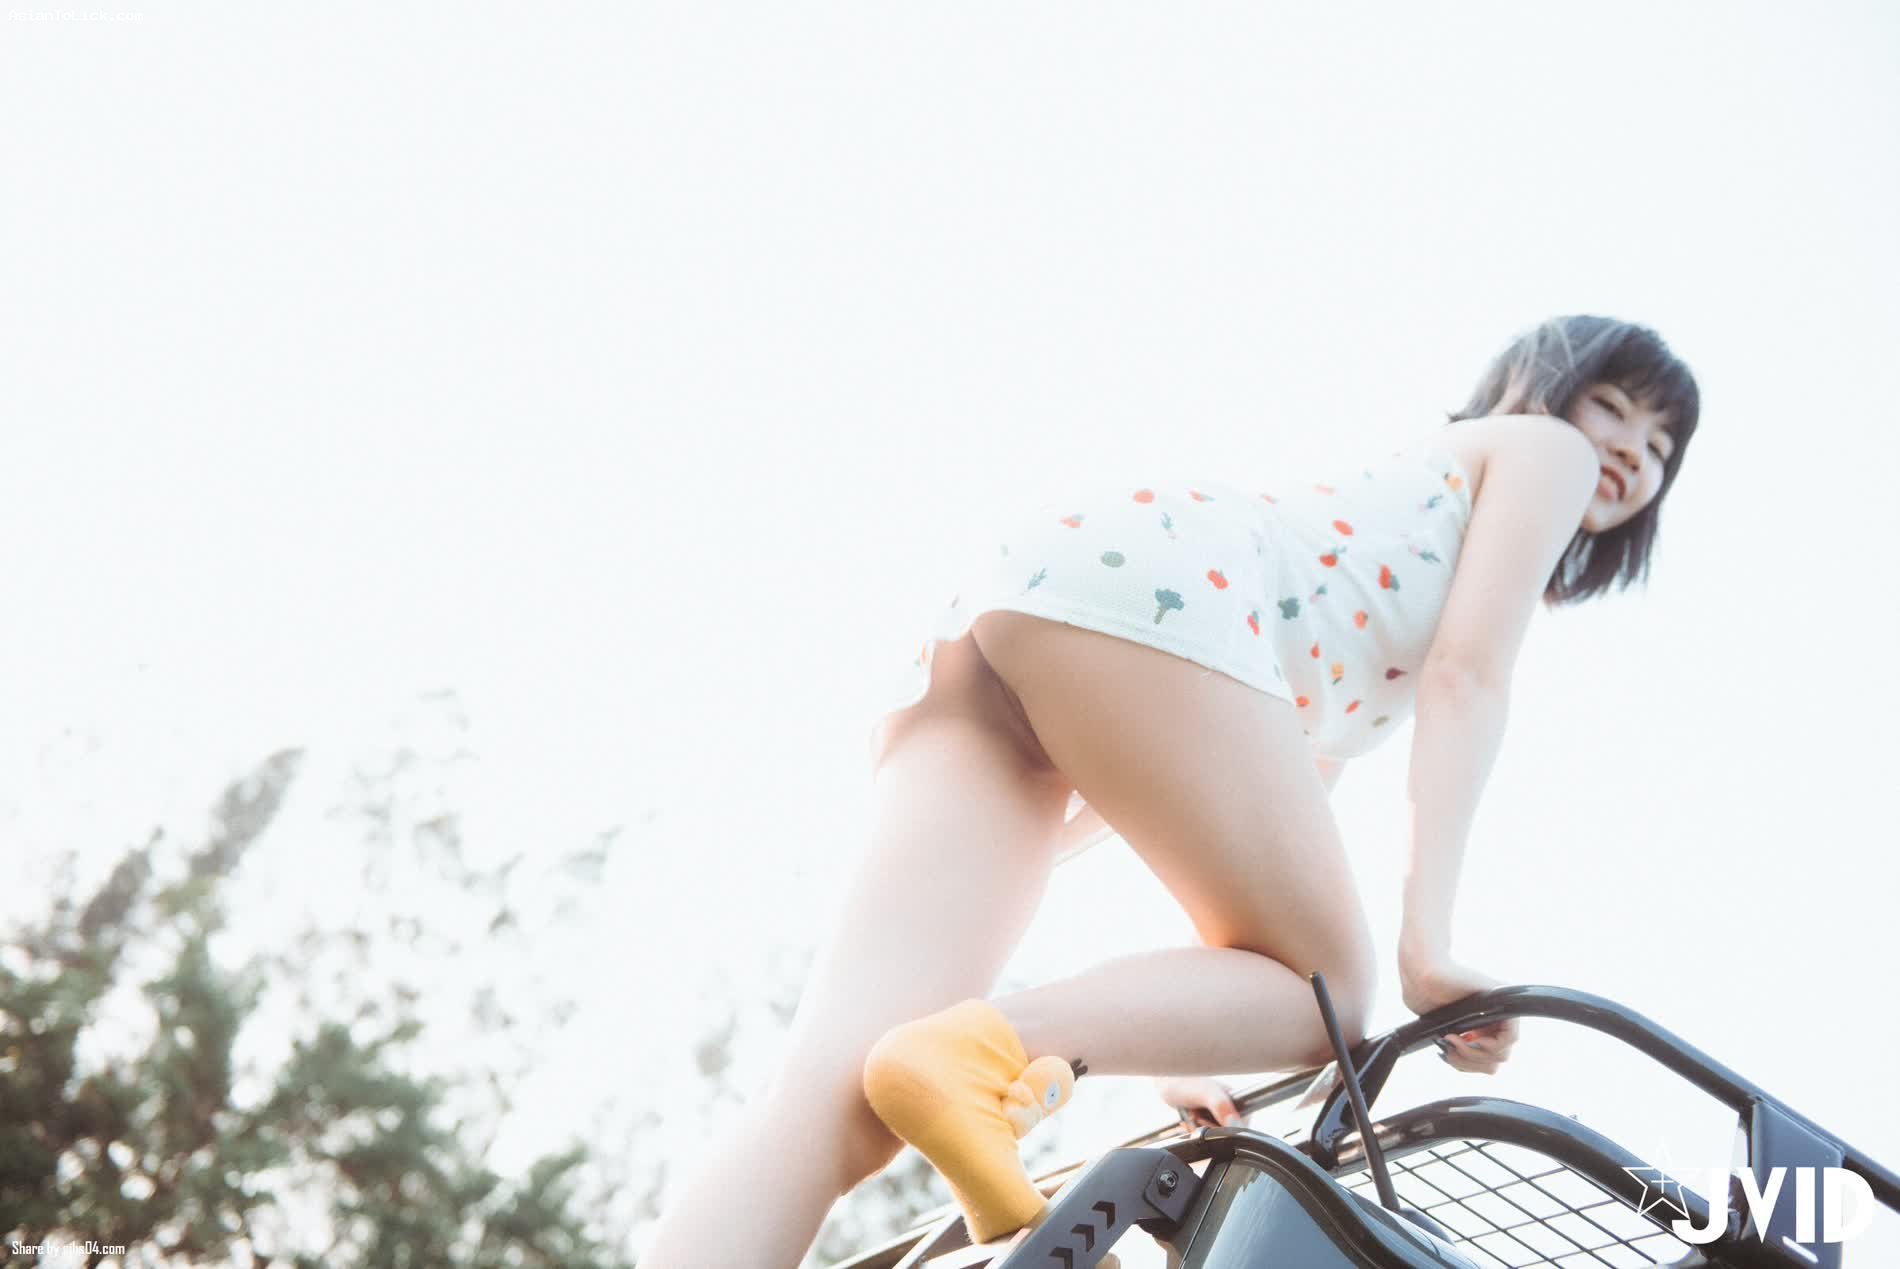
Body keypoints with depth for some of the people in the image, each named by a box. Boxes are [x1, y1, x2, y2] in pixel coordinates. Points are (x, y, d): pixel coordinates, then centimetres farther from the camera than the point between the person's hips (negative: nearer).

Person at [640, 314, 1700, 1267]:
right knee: (1325, 993, -1)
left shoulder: (1391, 543, 44)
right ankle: (988, 1050, -27)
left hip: (987, 627, 7)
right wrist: (1429, 939, -5)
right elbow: (1467, 680, 4)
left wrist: (1182, 1038, 31)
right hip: (1135, 589, -7)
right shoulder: (1538, 448, 23)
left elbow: (1270, 789, 37)